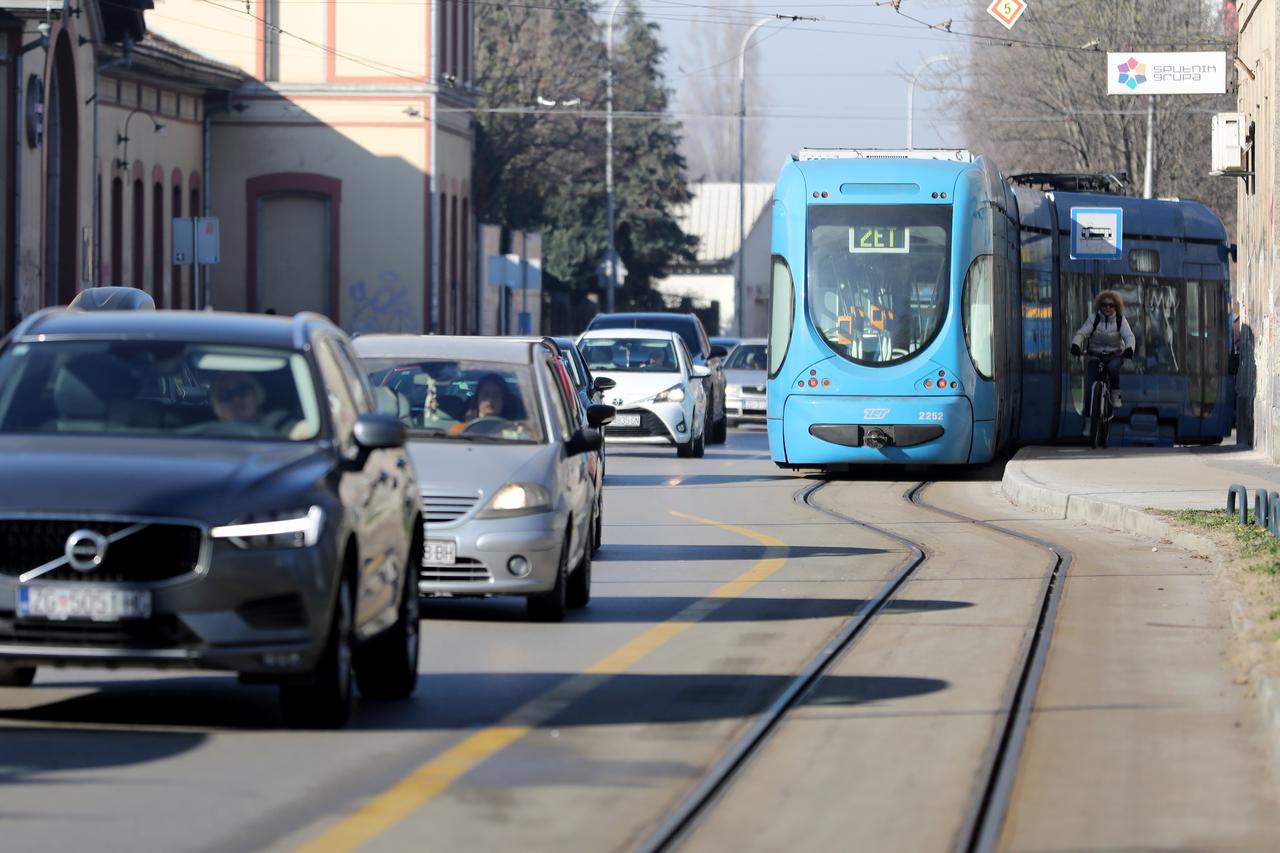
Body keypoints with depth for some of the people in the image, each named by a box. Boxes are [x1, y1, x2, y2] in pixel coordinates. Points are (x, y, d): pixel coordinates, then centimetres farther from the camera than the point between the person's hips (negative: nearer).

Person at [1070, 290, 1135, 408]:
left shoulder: (1120, 320, -1)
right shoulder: (1094, 319, -2)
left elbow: (1129, 336, -13)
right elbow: (1081, 333, -11)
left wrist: (1129, 348, -36)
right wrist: (1075, 345, -33)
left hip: (1114, 354, -1)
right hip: (1095, 354, 2)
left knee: (1113, 368, -33)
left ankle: (1115, 395, -16)